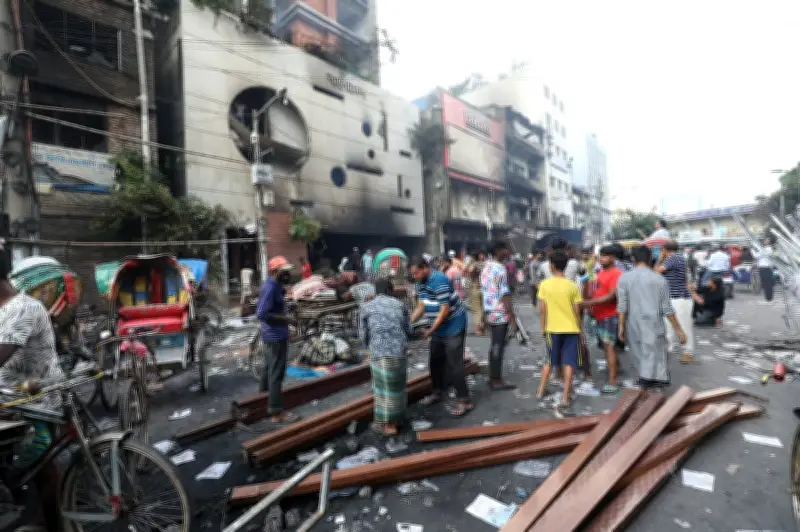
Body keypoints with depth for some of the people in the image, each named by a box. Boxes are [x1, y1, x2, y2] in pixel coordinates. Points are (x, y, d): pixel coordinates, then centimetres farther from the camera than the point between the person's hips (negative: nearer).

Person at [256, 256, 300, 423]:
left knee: (269, 369, 22)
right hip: (276, 336, -11)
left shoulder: (273, 285, 9)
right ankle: (277, 412, 7)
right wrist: (285, 319, -22)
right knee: (276, 373, -2)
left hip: (272, 335, 11)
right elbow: (261, 314, -27)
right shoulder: (270, 288, -21)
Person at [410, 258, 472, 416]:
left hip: (454, 326, -9)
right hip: (438, 327, 9)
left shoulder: (439, 281, -26)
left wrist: (431, 330, -20)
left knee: (454, 363, -5)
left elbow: (445, 310, -25)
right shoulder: (421, 283, 1)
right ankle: (438, 392, 31)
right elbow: (422, 306, 8)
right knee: (435, 361, 15)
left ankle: (463, 400, 7)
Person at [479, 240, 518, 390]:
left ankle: (492, 377, 23)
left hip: (489, 312, 9)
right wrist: (512, 316, -13)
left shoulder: (486, 268, 12)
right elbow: (505, 295, -18)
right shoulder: (500, 268, -15)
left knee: (494, 345, 16)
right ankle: (497, 380, 9)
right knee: (498, 347, 0)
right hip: (500, 314, -9)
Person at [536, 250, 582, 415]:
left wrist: (543, 328, 8)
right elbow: (576, 311, -2)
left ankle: (541, 390, 29)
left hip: (553, 329, 1)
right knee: (569, 364, 4)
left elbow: (543, 310, -4)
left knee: (550, 361, 18)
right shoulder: (572, 286, -4)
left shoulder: (544, 285, -6)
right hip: (571, 329, 0)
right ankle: (565, 399, 3)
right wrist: (579, 329, 10)